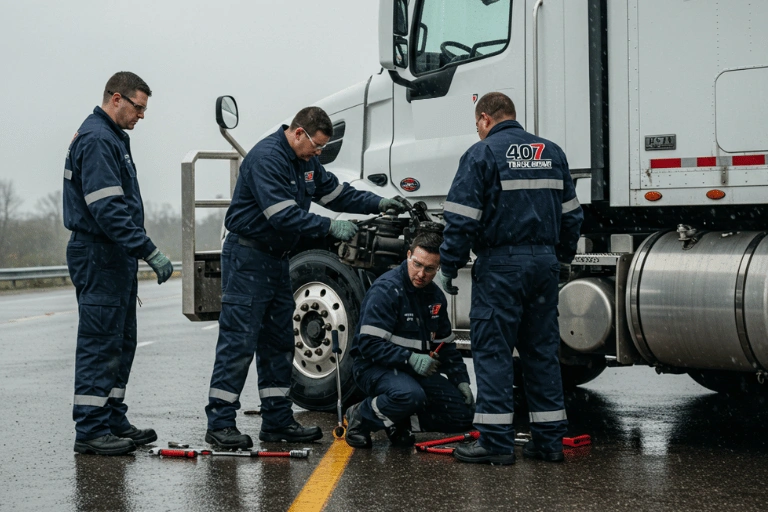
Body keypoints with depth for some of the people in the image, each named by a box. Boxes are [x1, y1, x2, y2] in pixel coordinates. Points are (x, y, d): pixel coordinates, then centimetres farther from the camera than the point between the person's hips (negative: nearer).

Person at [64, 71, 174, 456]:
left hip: (115, 257, 11)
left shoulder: (112, 137, 18)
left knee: (120, 343, 13)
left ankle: (113, 421, 20)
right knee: (99, 343, -8)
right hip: (99, 257, -11)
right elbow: (108, 209, -24)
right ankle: (90, 430, -4)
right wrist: (150, 252, -25)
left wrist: (139, 252, 18)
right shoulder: (96, 140, -15)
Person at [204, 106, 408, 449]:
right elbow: (283, 215, -28)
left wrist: (377, 204, 5)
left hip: (276, 258, 10)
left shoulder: (305, 161, 10)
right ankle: (219, 424, -5)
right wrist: (330, 227, -27)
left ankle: (277, 421, 18)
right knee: (238, 342, -9)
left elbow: (335, 192, 18)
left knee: (279, 341, 11)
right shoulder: (267, 158, -20)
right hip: (247, 257, -10)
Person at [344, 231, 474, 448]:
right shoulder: (386, 289, -17)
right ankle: (361, 417, -11)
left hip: (418, 371, 7)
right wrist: (410, 359, -31)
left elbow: (446, 345, 18)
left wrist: (461, 380, 6)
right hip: (376, 366, -7)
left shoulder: (435, 296, 8)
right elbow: (369, 344, -23)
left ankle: (397, 420, 8)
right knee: (411, 394, -39)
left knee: (464, 415, -5)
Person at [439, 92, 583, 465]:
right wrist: (562, 260, 25)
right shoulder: (552, 153, 14)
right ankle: (549, 439, 12)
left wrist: (449, 267, -3)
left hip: (500, 264, -6)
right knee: (542, 349, 10)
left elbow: (462, 219, -11)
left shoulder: (482, 154, -5)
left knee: (493, 350, -2)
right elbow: (571, 214, 17)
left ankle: (495, 441, -3)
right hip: (544, 261, 6)